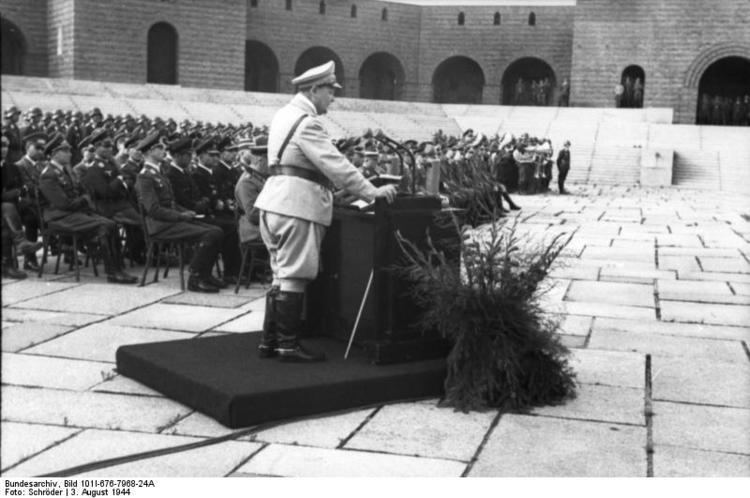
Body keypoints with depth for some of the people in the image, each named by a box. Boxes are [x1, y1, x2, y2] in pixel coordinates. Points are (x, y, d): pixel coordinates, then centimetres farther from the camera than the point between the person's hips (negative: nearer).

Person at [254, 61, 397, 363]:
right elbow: (334, 163, -19)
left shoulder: (285, 114, 17)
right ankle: (288, 345, 0)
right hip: (296, 205, -10)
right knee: (294, 277, -5)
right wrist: (370, 191, -17)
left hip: (276, 201, 10)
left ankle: (270, 341, 18)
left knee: (282, 275, 14)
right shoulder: (306, 122, -14)